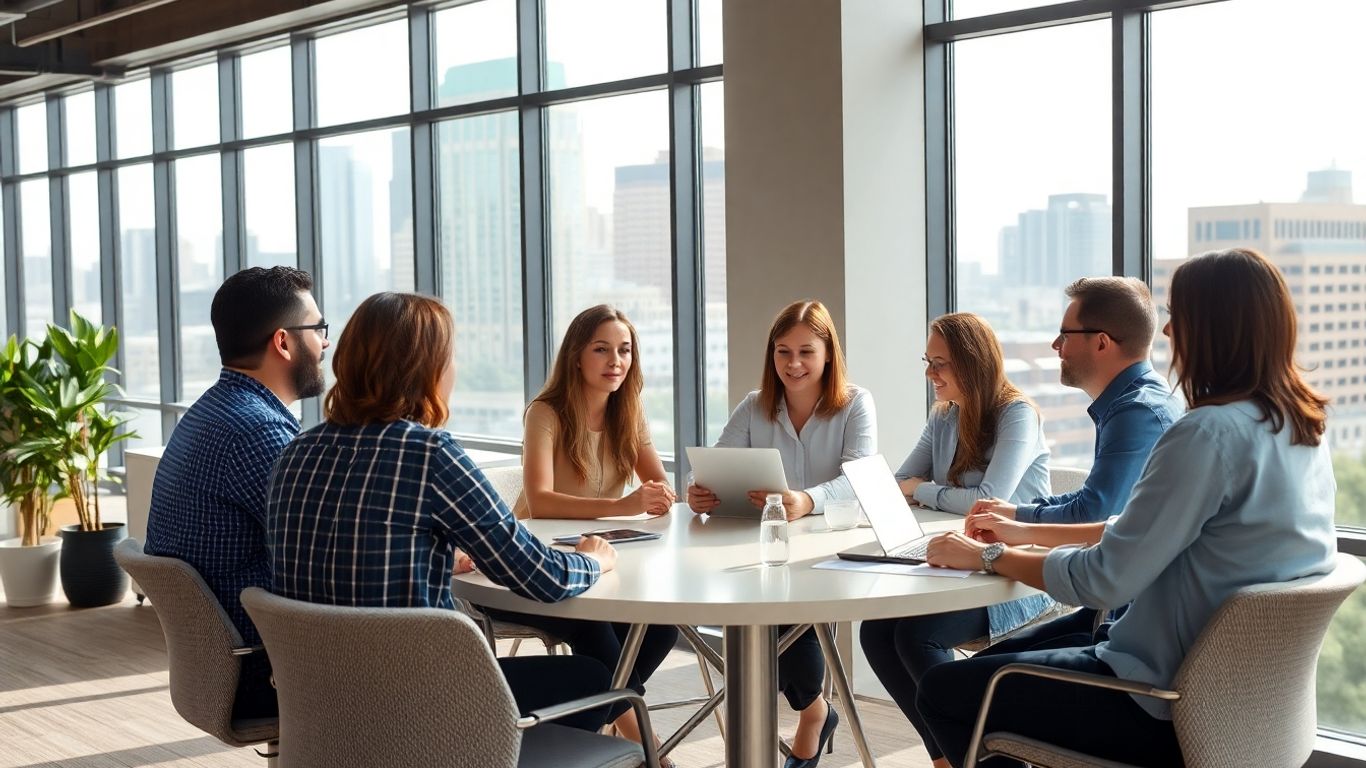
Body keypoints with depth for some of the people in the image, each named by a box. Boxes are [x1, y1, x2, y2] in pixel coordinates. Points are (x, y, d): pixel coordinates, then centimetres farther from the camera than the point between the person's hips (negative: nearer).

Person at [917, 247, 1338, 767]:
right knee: (1008, 658, 27)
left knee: (943, 690, 3)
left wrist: (989, 557, -7)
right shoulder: (1302, 428, 5)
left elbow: (1102, 580, -22)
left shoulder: (1210, 433, -25)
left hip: (1174, 705, -9)